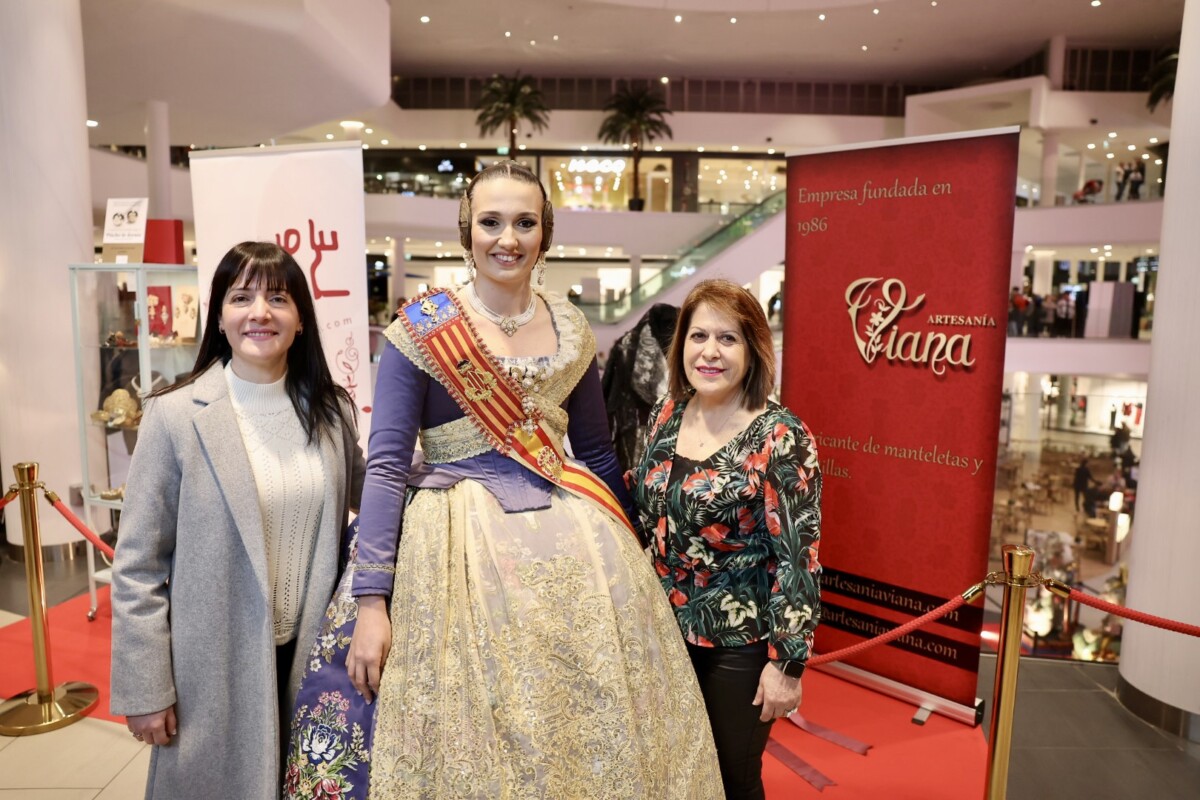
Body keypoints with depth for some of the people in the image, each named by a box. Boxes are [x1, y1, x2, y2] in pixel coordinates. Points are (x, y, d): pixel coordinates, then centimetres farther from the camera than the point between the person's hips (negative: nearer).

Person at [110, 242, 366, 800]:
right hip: (217, 667, -3)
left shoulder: (332, 409, -1)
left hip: (312, 653, 3)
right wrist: (145, 690, -7)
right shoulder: (175, 415, -12)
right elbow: (138, 567, -8)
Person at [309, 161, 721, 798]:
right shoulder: (421, 328, -5)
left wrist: (629, 552, 17)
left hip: (573, 539, 4)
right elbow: (387, 465, -8)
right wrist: (371, 601, -14)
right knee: (472, 730, 6)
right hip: (461, 546, -3)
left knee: (592, 727, 8)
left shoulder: (570, 327, 7)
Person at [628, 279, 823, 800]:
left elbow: (799, 557, -17)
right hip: (664, 628, 5)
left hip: (740, 642, -5)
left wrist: (787, 663, -16)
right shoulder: (667, 413, -1)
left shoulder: (779, 437, -17)